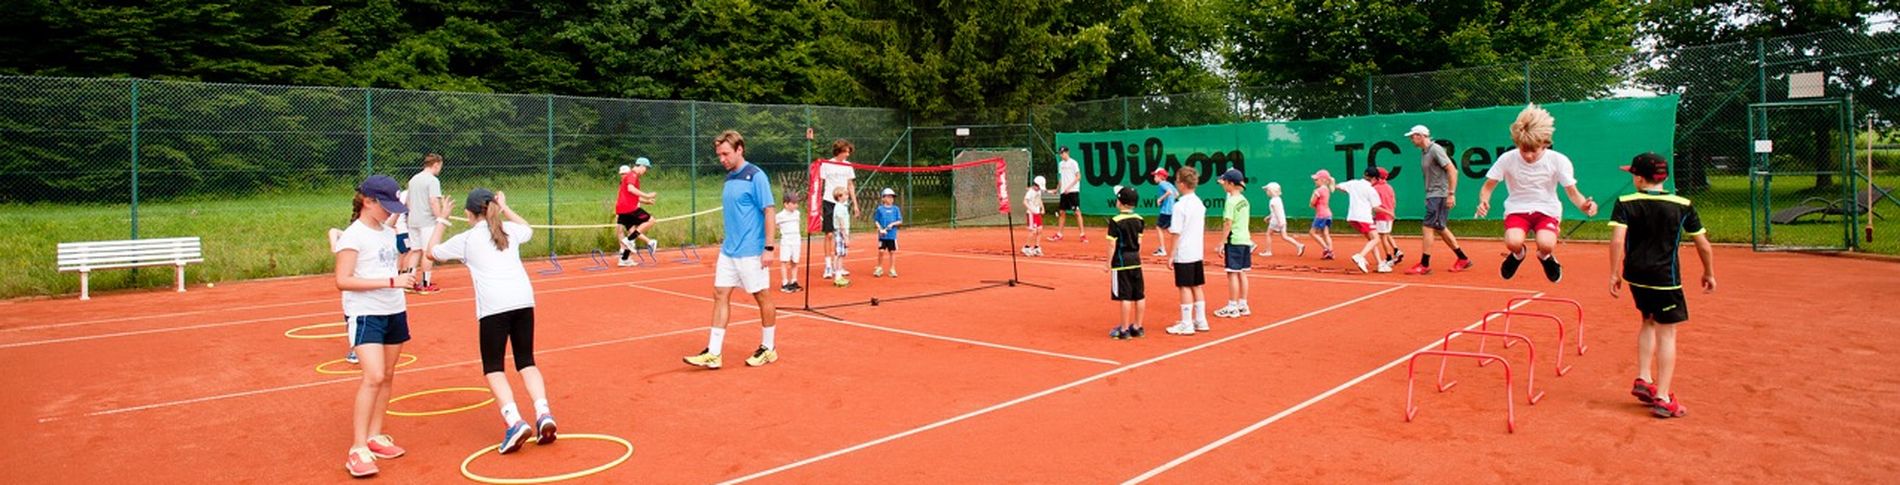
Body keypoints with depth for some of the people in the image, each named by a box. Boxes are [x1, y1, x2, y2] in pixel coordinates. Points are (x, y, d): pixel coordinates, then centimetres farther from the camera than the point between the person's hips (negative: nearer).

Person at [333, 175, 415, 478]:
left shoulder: (388, 233, 12)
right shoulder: (353, 236, -10)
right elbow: (342, 281, -18)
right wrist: (391, 282, -23)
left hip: (394, 312, 7)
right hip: (365, 314, -7)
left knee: (387, 376, 10)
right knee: (374, 377, -15)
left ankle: (374, 437, 21)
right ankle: (358, 450, -9)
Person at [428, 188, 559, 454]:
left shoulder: (465, 239, 9)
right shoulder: (510, 230, 17)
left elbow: (433, 252, 28)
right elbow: (528, 230, 43)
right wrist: (505, 208, 42)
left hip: (494, 305, -4)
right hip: (523, 299, 4)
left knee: (493, 368, 4)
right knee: (526, 362, 12)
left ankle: (514, 421, -15)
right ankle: (543, 414, -6)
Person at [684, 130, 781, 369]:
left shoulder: (756, 176, -11)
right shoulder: (729, 178, 12)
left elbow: (768, 211, -14)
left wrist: (769, 247, -18)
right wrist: (727, 245, 19)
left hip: (751, 252, -8)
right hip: (728, 251, 8)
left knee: (763, 297, 4)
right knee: (720, 296, 4)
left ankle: (768, 349, 18)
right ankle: (713, 353, 5)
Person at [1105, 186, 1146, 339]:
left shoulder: (1115, 221, -13)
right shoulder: (1138, 220, 6)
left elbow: (1112, 245, -13)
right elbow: (1139, 242, 13)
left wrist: (1109, 263, -5)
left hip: (1121, 262, -6)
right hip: (1136, 261, 6)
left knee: (1125, 297, -3)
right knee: (1139, 296, 10)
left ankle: (1124, 330, 3)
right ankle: (1137, 327, 19)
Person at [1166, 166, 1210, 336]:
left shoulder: (1180, 205, -16)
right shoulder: (1200, 203, 7)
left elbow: (1176, 233, -16)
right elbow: (1202, 230, 14)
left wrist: (1171, 255, -11)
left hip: (1183, 254, -8)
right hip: (1197, 252, 8)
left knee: (1185, 288, -1)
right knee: (1197, 286, 14)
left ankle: (1186, 325, 4)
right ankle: (1200, 321, 21)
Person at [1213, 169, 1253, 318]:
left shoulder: (1231, 201, -14)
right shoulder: (1244, 200, 11)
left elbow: (1228, 223, -17)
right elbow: (1245, 221, 16)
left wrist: (1223, 242, -14)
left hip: (1234, 241, -8)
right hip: (1245, 240, 8)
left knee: (1232, 273, -3)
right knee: (1241, 273, 13)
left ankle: (1232, 307, 0)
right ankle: (1243, 305, 19)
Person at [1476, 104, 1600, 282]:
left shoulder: (1558, 160, -10)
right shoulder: (1507, 159, -10)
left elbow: (1572, 192, -4)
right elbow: (1487, 188, -2)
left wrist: (1583, 204, -27)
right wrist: (1483, 202, -26)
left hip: (1547, 210, 0)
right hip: (1517, 209, 0)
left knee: (1546, 244, -32)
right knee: (1513, 242, -32)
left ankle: (1545, 257, 9)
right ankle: (1517, 254, 9)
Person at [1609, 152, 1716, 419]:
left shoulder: (1625, 204, -3)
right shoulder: (1683, 206, 0)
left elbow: (1617, 240, -15)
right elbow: (1704, 246, 3)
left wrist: (1614, 273, -8)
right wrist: (1709, 274, 18)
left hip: (1635, 275, 2)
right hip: (1665, 278, -2)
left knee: (1649, 322, 23)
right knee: (1666, 333, 3)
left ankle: (1643, 380, 18)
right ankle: (1662, 398, 2)